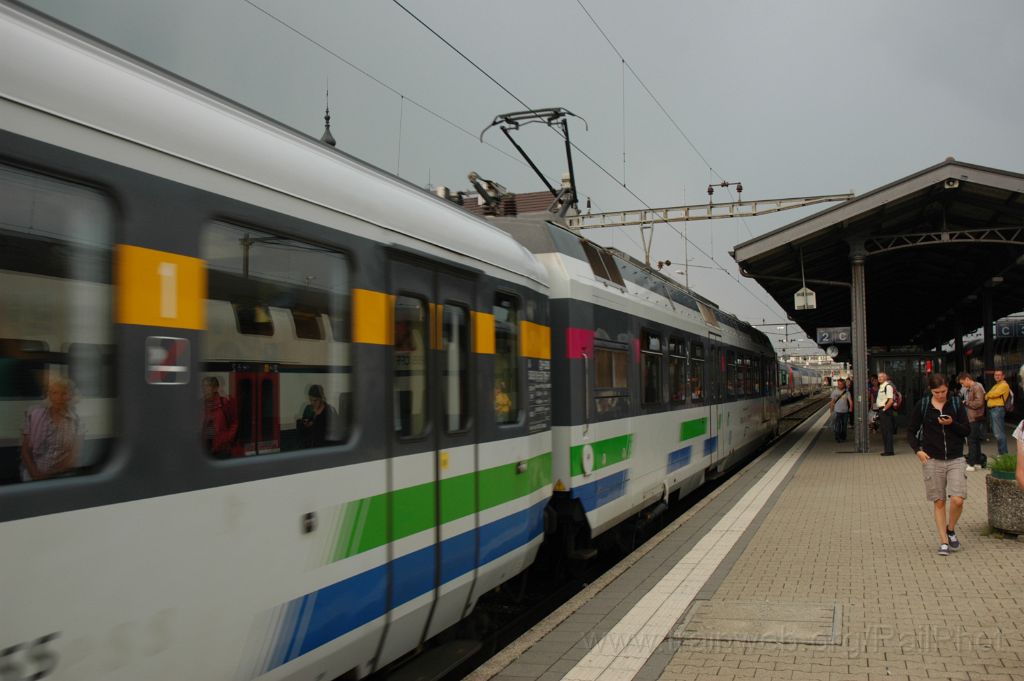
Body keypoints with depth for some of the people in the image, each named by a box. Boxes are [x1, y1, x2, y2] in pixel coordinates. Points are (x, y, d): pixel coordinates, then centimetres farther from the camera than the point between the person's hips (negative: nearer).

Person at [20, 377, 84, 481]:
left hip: (60, 479, -1)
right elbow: (25, 449, 4)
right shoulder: (34, 414, 4)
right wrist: (35, 473, -8)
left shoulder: (76, 423, -2)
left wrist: (47, 475, -13)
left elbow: (72, 459, -4)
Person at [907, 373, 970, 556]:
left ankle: (951, 529, 16)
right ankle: (943, 541, 12)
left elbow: (967, 430, 2)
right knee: (939, 502, 3)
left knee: (958, 500, -11)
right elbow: (911, 432, 6)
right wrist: (918, 450, -9)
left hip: (955, 459, 0)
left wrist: (952, 423, -16)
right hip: (932, 460, 0)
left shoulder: (957, 404, 2)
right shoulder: (922, 406, 0)